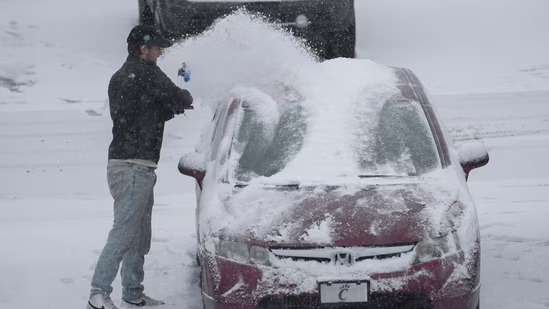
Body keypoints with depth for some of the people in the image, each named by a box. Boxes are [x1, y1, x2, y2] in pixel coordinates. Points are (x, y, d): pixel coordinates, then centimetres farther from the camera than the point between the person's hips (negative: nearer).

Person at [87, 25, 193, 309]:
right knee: (123, 233, -13)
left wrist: (174, 106, 16)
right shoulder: (146, 72, -10)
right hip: (135, 166, -10)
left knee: (139, 235, 15)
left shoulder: (118, 78, 20)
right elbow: (178, 97, -10)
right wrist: (184, 101, 13)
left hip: (123, 164, 10)